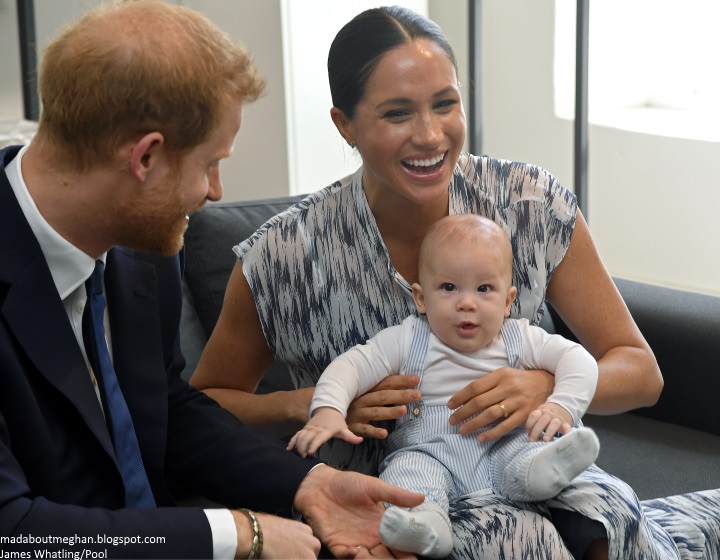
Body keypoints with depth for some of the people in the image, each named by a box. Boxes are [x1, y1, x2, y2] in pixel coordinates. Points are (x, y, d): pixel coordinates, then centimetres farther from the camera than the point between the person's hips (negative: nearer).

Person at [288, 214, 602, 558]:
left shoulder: (519, 340, 8)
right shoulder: (407, 342, 4)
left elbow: (576, 358, 4)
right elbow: (353, 366, -2)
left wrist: (562, 406, -16)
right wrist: (327, 410, -21)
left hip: (502, 448, 2)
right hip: (429, 451, -1)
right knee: (406, 469, -32)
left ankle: (541, 469, -57)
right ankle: (424, 521, -56)